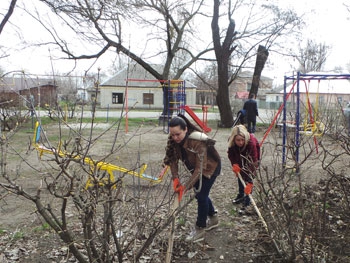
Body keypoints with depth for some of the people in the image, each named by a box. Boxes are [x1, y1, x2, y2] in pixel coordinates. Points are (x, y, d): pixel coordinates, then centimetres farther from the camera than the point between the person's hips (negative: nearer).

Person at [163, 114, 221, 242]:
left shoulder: (198, 142, -40)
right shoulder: (173, 140, -20)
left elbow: (200, 168, -39)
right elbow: (172, 159, -13)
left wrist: (185, 187, -40)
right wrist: (175, 178, -27)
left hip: (210, 167, -7)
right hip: (195, 167, 7)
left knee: (201, 195, -9)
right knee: (199, 193, 16)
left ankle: (200, 229, 7)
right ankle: (213, 218, 39)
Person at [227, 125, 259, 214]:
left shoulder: (251, 142, -44)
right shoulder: (231, 141, -32)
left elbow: (253, 162, -43)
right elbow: (231, 154, -12)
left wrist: (249, 183, -46)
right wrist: (234, 164, -31)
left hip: (252, 158, -4)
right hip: (240, 158, 4)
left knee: (248, 178, -14)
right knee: (240, 174, 14)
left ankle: (247, 203, -6)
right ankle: (241, 195, 36)